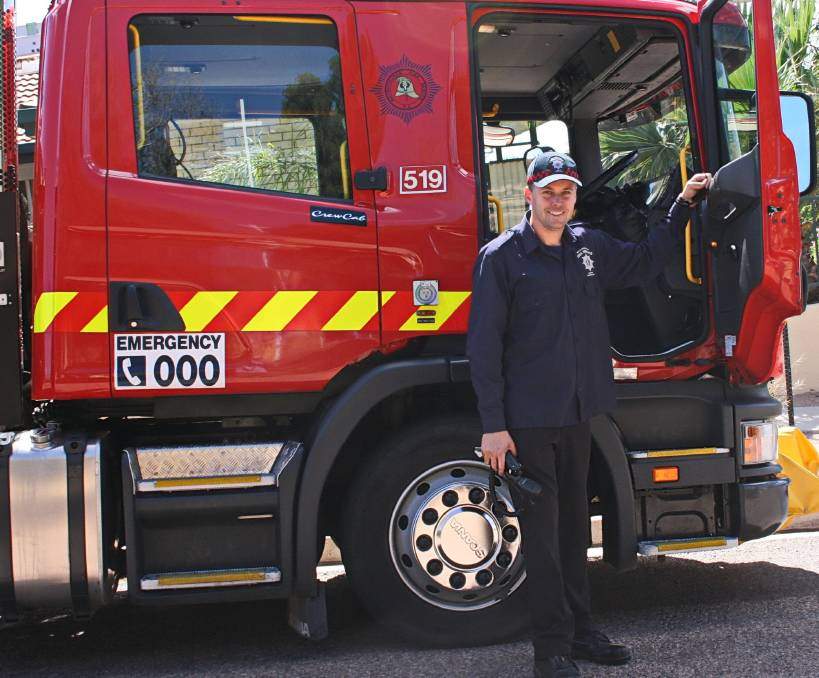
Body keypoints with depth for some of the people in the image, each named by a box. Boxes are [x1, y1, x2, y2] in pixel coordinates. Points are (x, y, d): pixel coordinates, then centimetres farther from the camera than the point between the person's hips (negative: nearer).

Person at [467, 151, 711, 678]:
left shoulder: (591, 247, 9)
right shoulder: (501, 257, -7)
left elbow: (643, 263, 28)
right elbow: (484, 346, -10)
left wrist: (683, 207, 22)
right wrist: (493, 426, -14)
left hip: (578, 415, 6)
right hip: (528, 417, -5)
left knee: (574, 524, 14)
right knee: (542, 531, -1)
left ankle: (580, 631, 26)